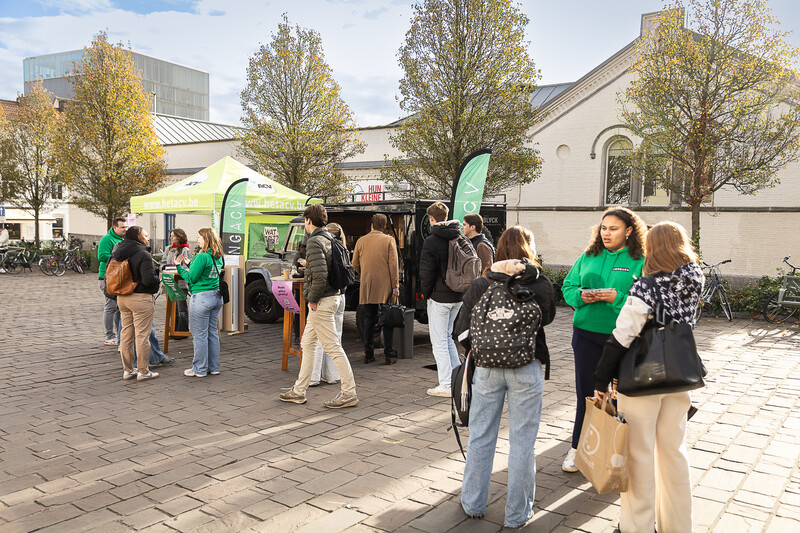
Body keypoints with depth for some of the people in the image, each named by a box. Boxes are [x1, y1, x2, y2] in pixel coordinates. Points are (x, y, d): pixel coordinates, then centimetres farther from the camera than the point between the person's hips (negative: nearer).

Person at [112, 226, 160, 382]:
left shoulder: (117, 254, 8)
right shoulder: (143, 255, -16)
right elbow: (149, 279, -22)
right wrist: (158, 279, -3)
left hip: (122, 298, 8)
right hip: (141, 298, -8)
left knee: (126, 334, 13)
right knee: (142, 335, 0)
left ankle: (127, 370, 21)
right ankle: (143, 371, 7)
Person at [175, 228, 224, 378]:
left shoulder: (202, 257, -16)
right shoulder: (218, 257, 9)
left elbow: (191, 278, -12)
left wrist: (179, 266, 1)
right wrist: (188, 263, 17)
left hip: (202, 297, -8)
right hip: (217, 296, 9)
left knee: (199, 334, 1)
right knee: (212, 332, 15)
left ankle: (200, 369, 9)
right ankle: (213, 367, 22)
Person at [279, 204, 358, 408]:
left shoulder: (314, 242, -17)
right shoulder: (330, 239, 13)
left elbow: (320, 276, -27)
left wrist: (313, 298, -14)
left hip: (321, 302, -10)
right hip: (332, 297, 10)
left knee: (333, 347, -5)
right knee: (307, 344, 17)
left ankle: (349, 393, 2)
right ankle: (299, 391, 26)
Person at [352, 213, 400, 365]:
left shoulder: (361, 241, 5)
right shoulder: (389, 240, -3)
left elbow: (355, 265, 10)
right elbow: (393, 265, -8)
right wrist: (395, 286, -6)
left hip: (367, 287, 3)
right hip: (385, 286, -2)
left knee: (369, 319, 9)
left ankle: (368, 354, 12)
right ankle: (389, 355, 3)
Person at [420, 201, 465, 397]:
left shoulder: (431, 241, -13)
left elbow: (427, 272, -14)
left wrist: (426, 293, 1)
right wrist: (461, 288, 16)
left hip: (440, 297, -7)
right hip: (458, 296, 7)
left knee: (439, 341, 1)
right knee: (447, 337, 21)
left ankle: (446, 385, 3)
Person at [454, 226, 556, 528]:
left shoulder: (480, 286, -3)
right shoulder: (540, 285, -6)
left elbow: (461, 330, 0)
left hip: (487, 367, 2)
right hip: (526, 368, -1)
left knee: (480, 437, 15)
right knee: (522, 441, 9)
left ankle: (473, 503, 29)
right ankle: (517, 514, 20)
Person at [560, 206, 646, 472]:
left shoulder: (640, 262, -3)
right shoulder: (588, 257, 9)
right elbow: (567, 287, 10)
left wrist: (617, 297, -23)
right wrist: (581, 296, -10)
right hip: (587, 332, 3)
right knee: (585, 391, 8)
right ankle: (578, 447, 20)